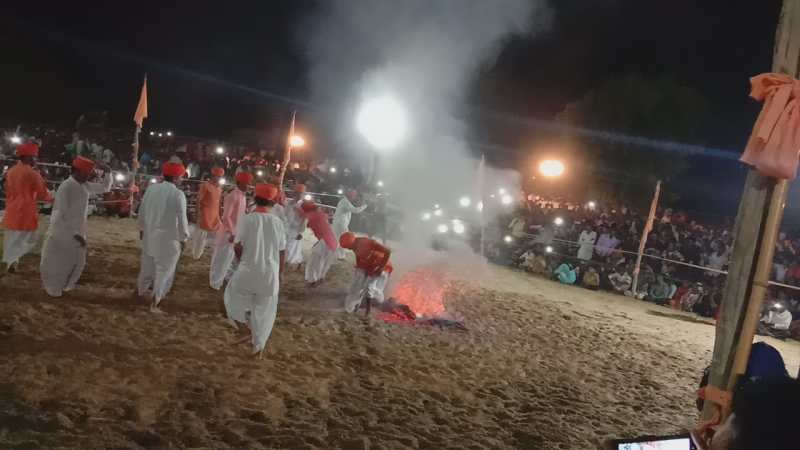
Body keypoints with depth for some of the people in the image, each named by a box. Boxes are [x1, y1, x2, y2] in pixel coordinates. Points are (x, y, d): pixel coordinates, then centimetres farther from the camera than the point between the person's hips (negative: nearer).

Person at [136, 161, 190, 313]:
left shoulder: (151, 189, -2)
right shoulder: (178, 194, -18)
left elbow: (142, 211, 8)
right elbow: (181, 219, -16)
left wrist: (142, 228, 22)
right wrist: (183, 238, -4)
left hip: (150, 234, 6)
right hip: (168, 237, -6)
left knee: (148, 263, 24)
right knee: (164, 269, 4)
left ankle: (143, 290, 44)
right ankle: (154, 303, 4)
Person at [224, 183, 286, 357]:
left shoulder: (247, 219, -11)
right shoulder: (277, 222, -3)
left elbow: (238, 247, -9)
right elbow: (282, 252, 3)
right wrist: (279, 273, 16)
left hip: (249, 270, -2)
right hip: (270, 273, 2)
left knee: (234, 294, 25)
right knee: (264, 310, 15)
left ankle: (251, 326, 12)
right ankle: (258, 345, 21)